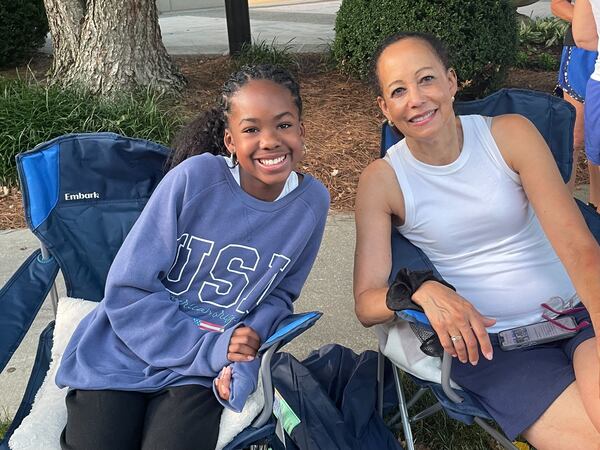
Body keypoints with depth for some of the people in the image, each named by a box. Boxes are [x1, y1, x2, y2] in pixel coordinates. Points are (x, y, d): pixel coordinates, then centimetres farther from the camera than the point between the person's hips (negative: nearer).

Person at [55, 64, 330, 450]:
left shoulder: (312, 202, -9)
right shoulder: (194, 178, -19)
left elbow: (279, 296, 3)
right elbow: (128, 292, -15)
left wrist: (244, 361, -13)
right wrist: (210, 348, -19)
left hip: (201, 372, 2)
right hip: (125, 351, -1)